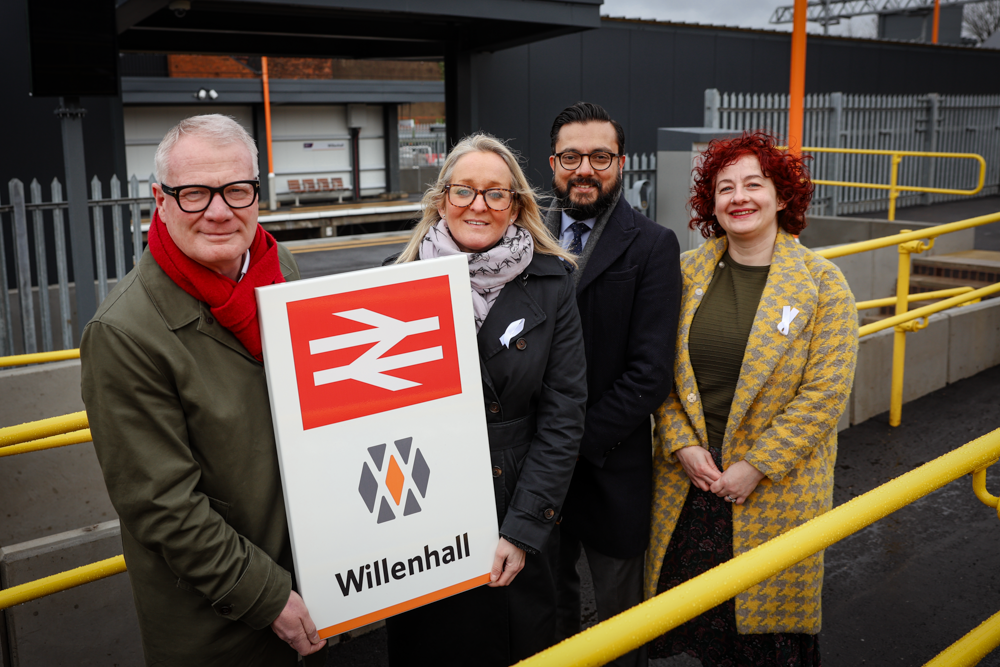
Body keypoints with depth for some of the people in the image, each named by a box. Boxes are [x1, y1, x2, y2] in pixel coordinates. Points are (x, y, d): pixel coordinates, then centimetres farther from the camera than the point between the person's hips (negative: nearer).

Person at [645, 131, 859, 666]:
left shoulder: (822, 284, -7)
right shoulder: (687, 272, 2)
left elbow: (825, 393, -11)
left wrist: (755, 467, -15)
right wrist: (682, 445, -9)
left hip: (777, 484, -2)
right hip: (688, 475, 3)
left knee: (767, 615, 10)